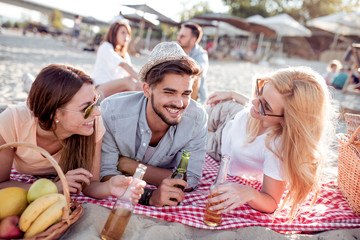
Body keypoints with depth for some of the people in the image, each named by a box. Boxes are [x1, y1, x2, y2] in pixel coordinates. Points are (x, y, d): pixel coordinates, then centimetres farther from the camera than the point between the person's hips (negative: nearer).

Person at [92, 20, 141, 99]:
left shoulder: (125, 55, 22)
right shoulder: (106, 47, -2)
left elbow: (130, 72, 7)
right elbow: (123, 64, -19)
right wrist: (139, 79, -32)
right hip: (100, 88, -7)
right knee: (128, 80, -33)